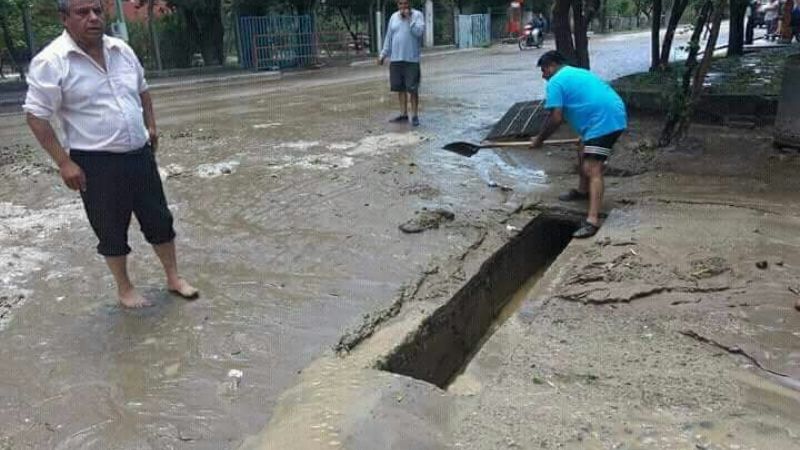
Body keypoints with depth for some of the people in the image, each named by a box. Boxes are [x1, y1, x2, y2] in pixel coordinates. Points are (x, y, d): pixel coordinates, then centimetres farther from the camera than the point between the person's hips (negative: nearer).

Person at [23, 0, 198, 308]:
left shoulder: (121, 50, 4)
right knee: (112, 231, 8)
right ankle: (125, 289, 28)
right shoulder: (52, 61, -14)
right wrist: (64, 162, -16)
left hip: (140, 155, 5)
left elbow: (142, 90, 21)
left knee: (159, 219, 13)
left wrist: (151, 125, 11)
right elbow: (36, 115, -12)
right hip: (95, 164, -5)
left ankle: (174, 278, 30)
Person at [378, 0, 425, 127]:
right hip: (395, 59, 4)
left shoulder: (417, 15, -1)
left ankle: (415, 116, 3)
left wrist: (409, 18, -16)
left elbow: (419, 32, -16)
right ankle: (403, 114, 15)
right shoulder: (394, 17, 12)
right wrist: (383, 54, 12)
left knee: (412, 89, -4)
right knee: (400, 88, 7)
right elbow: (388, 37, 15)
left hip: (412, 59, -4)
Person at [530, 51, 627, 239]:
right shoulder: (577, 73, 27)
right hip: (613, 116, 10)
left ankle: (593, 220, -25)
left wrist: (539, 139, 3)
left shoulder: (556, 81, -3)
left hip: (603, 122, -10)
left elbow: (555, 118, -9)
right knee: (584, 154, 28)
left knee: (592, 170, -17)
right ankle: (583, 191, 46)